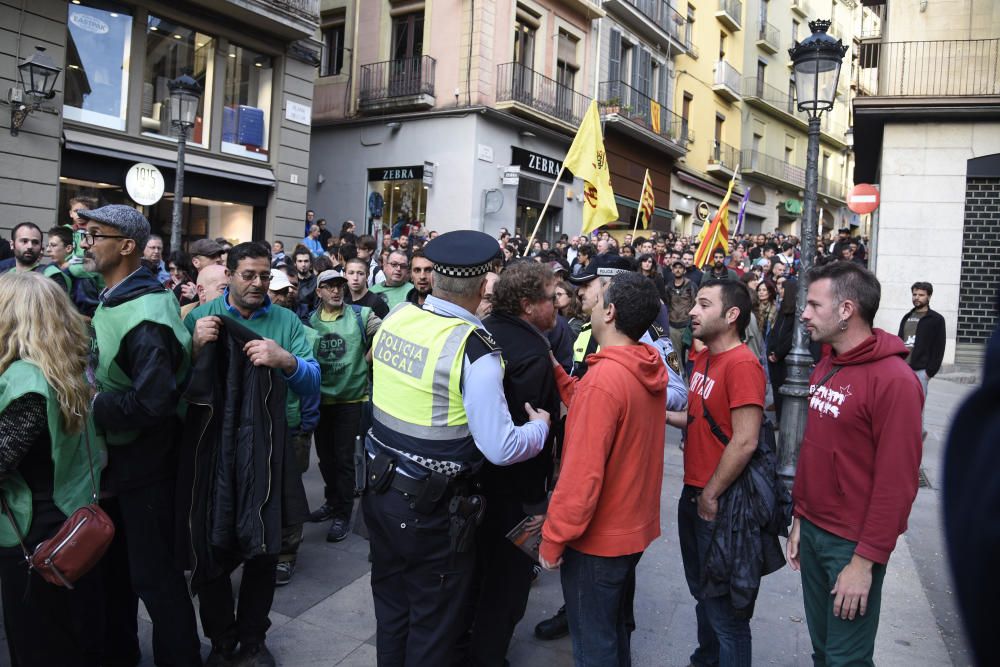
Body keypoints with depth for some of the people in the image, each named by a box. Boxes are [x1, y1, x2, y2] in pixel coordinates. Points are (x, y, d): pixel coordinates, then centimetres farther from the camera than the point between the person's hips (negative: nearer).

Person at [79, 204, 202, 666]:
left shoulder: (144, 314, -25)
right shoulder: (109, 301, 7)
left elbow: (154, 401, -30)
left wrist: (94, 406, -20)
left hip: (144, 463, -10)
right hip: (113, 455, 10)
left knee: (153, 573, 3)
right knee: (112, 559, 24)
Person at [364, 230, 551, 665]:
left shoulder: (394, 318, -5)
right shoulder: (474, 348, -24)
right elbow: (501, 449, -22)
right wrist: (541, 427, -4)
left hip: (379, 485, 7)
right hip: (431, 504, -6)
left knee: (391, 600, 27)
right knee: (434, 619, 16)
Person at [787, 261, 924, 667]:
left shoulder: (894, 380, -18)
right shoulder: (825, 367, 7)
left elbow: (896, 482, -19)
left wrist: (866, 560, -18)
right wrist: (800, 517, 12)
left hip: (853, 542, -7)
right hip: (812, 529, 7)